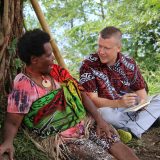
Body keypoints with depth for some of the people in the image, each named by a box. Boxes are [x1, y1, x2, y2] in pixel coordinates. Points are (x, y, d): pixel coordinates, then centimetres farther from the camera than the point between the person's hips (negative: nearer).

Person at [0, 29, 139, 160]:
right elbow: (12, 122, -15)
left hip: (85, 125, 6)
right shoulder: (24, 86, -14)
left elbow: (81, 93, 8)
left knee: (120, 147, -4)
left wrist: (100, 119, -2)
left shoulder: (55, 71, 5)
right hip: (63, 139, -6)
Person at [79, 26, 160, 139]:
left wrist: (142, 102, -20)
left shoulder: (129, 63, -1)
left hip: (131, 108, 5)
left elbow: (140, 89, 5)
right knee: (104, 113, -38)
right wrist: (119, 103, -34)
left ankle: (133, 130, -27)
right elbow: (92, 100, -19)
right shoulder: (88, 65, -14)